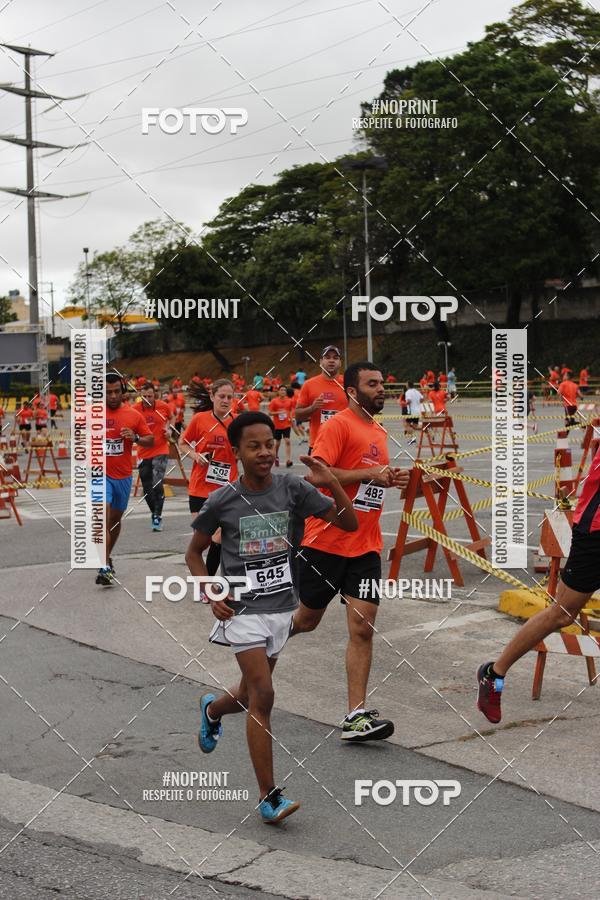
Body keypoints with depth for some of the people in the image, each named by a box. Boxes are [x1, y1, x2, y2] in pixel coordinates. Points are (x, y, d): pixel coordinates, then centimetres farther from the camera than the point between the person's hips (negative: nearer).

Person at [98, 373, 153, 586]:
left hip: (123, 475, 3)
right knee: (103, 518, -17)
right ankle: (104, 568, -20)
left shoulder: (134, 415, 0)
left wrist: (135, 437, -15)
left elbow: (150, 440, 4)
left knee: (116, 519, 19)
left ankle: (107, 557, 40)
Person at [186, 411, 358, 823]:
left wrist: (332, 483, -23)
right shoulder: (222, 501, -8)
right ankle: (269, 795, -4)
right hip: (243, 609, -3)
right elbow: (194, 552, 6)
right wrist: (211, 595, -8)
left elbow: (349, 524, -7)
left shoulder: (293, 489, -5)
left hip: (282, 607, 4)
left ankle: (212, 710, 54)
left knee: (251, 695, 17)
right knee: (263, 696, -13)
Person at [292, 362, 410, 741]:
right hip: (327, 542, -6)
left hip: (365, 546, 6)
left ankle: (357, 716, -5)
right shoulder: (338, 425, -9)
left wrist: (390, 479, 8)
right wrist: (370, 473, -23)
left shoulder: (380, 432, 16)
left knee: (363, 628, -5)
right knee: (307, 618, 10)